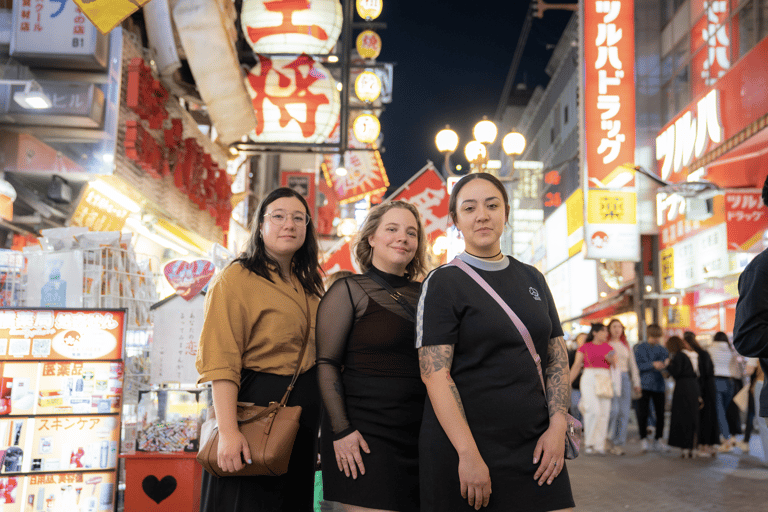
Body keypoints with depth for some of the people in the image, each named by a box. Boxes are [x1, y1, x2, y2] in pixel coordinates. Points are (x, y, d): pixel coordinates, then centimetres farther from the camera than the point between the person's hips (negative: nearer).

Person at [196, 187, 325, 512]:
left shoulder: (308, 287, 14)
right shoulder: (235, 280, -9)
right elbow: (221, 362, -17)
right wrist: (228, 431, -25)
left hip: (302, 411, 7)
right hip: (257, 404, -7)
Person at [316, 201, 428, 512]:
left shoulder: (423, 294, 13)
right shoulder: (349, 291, -1)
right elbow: (326, 364, -7)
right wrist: (341, 431, -15)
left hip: (419, 434, 5)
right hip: (366, 433, -5)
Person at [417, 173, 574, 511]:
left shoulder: (532, 279, 11)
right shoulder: (443, 283, -4)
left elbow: (557, 358, 12)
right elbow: (434, 373, -12)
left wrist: (557, 426, -2)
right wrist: (469, 454, -18)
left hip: (535, 447, 4)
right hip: (462, 449, -4)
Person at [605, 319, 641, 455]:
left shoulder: (626, 345, 18)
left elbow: (633, 365, 19)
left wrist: (636, 383, 11)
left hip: (625, 379, 4)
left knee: (624, 412, -2)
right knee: (613, 409, -16)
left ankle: (618, 444, 3)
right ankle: (607, 436, 4)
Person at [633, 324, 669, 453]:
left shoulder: (663, 350, 13)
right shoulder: (640, 348, 2)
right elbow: (637, 365, -8)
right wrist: (653, 365, -17)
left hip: (659, 386, 3)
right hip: (644, 385, -3)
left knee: (660, 413, 1)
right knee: (643, 413, -5)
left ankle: (658, 440, 13)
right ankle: (643, 439, 4)